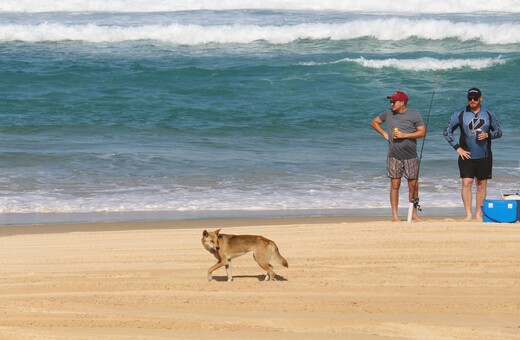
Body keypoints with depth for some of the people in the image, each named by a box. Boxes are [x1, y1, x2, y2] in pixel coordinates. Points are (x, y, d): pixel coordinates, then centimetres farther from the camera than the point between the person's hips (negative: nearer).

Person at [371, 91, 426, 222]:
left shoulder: (414, 115, -2)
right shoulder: (388, 114, 7)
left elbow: (422, 132, -7)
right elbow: (374, 122, 20)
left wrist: (404, 135, -14)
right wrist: (384, 134, 6)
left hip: (410, 157, -1)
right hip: (394, 156, 1)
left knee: (413, 185, 1)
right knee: (395, 185, -2)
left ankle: (414, 214, 9)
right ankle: (395, 215, 0)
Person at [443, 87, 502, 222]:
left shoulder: (489, 114, 3)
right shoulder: (460, 114, -1)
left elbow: (499, 132, 9)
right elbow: (447, 131, 3)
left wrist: (487, 135, -12)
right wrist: (457, 148, -5)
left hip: (484, 156, 2)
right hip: (467, 156, -2)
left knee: (482, 184, 5)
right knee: (466, 183, -10)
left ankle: (478, 214, 12)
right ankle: (468, 215, -8)